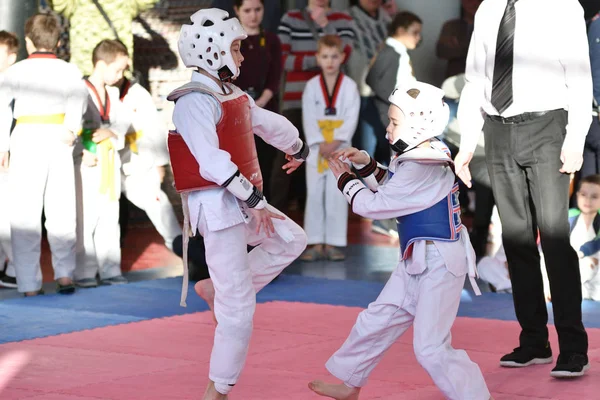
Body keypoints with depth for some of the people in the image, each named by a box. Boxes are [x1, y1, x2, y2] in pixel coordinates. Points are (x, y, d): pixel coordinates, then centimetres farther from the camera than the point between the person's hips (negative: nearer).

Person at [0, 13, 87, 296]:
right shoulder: (69, 71, 9)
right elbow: (77, 97, -5)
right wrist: (71, 129, -8)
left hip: (25, 140, -1)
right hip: (58, 141, 2)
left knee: (24, 216, 2)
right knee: (61, 212, 12)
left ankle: (29, 285, 1)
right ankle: (65, 272, 5)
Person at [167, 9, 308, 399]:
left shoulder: (233, 95, 12)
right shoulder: (195, 101, -17)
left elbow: (269, 122, 29)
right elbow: (212, 161, -27)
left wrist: (297, 148, 47)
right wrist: (254, 200, -25)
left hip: (242, 200, 9)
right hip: (217, 206, -9)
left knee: (291, 240, 23)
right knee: (239, 308, -7)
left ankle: (214, 288, 18)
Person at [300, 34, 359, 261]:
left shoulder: (349, 86, 0)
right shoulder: (311, 86, 2)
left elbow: (351, 118, -5)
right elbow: (308, 118, -2)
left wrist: (335, 143, -15)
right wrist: (320, 144, -13)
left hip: (340, 149, -1)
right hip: (315, 149, 1)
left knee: (336, 197, 0)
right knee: (314, 195, 2)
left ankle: (333, 243, 7)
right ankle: (316, 243, 8)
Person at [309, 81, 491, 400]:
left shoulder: (421, 170, -24)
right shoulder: (420, 158, 7)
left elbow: (373, 205, -19)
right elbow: (391, 190, 23)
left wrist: (345, 180, -2)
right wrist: (366, 165, 8)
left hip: (439, 264, -11)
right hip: (416, 262, 11)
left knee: (431, 347, -13)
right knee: (377, 320, 19)